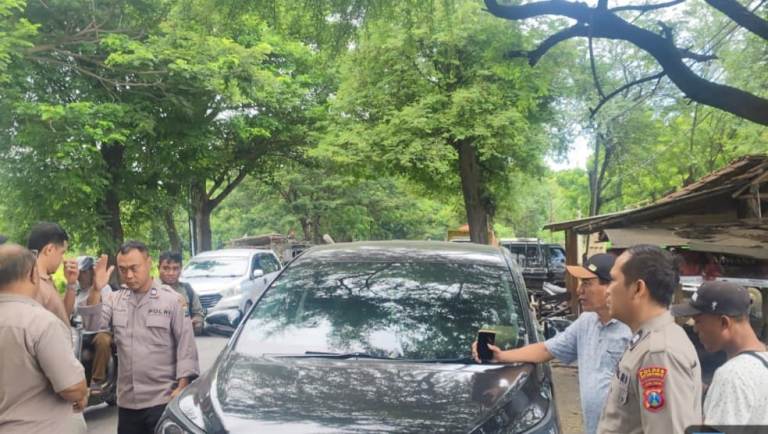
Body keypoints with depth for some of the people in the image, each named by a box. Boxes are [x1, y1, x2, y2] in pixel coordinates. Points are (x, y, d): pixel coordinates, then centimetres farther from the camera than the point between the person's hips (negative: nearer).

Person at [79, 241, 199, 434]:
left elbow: (186, 345, -7)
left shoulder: (171, 300, -5)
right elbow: (92, 325, -7)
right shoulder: (115, 300, 8)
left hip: (163, 399, -5)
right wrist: (96, 290, -18)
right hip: (127, 401, 5)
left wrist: (182, 387, -13)